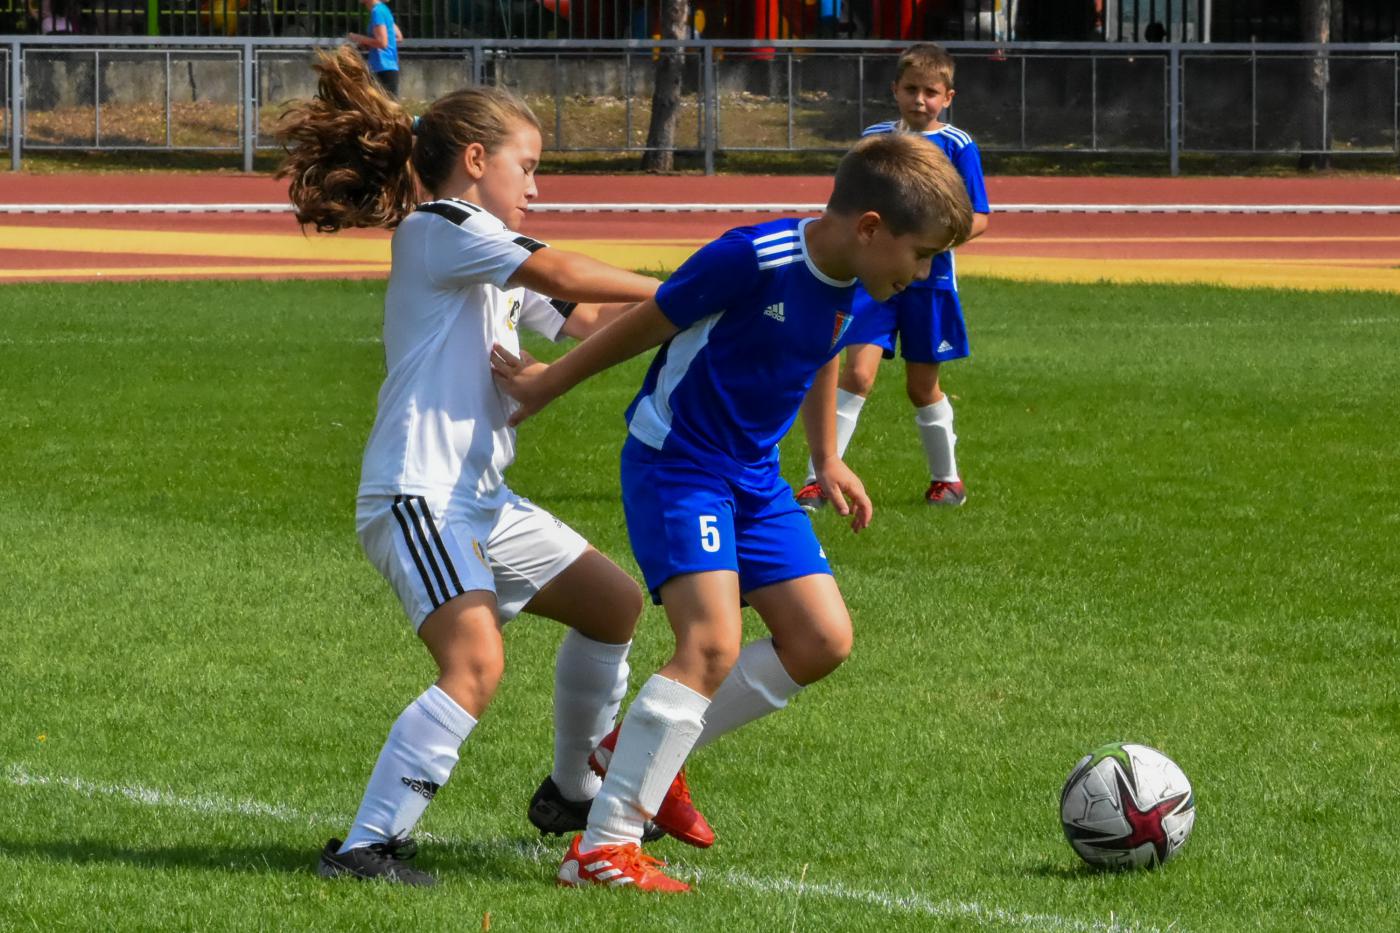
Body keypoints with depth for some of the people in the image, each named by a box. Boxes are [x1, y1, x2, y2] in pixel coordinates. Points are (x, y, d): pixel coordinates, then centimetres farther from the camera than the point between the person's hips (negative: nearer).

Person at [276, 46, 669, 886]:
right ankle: (367, 845, -29)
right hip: (418, 494, -11)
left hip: (481, 500, 11)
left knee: (613, 602, 23)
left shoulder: (491, 267, 23)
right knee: (477, 663, -28)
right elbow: (561, 275, -17)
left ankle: (570, 792, 36)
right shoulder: (438, 228, -7)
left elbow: (581, 321, 24)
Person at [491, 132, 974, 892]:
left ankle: (639, 753, 18)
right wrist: (549, 384, -3)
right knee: (712, 643, -22)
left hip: (753, 477, 8)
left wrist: (826, 459, 26)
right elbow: (645, 325, -13)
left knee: (821, 641, 3)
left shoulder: (852, 289, -1)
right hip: (674, 462, -8)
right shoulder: (754, 260, -25)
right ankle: (603, 849, -19)